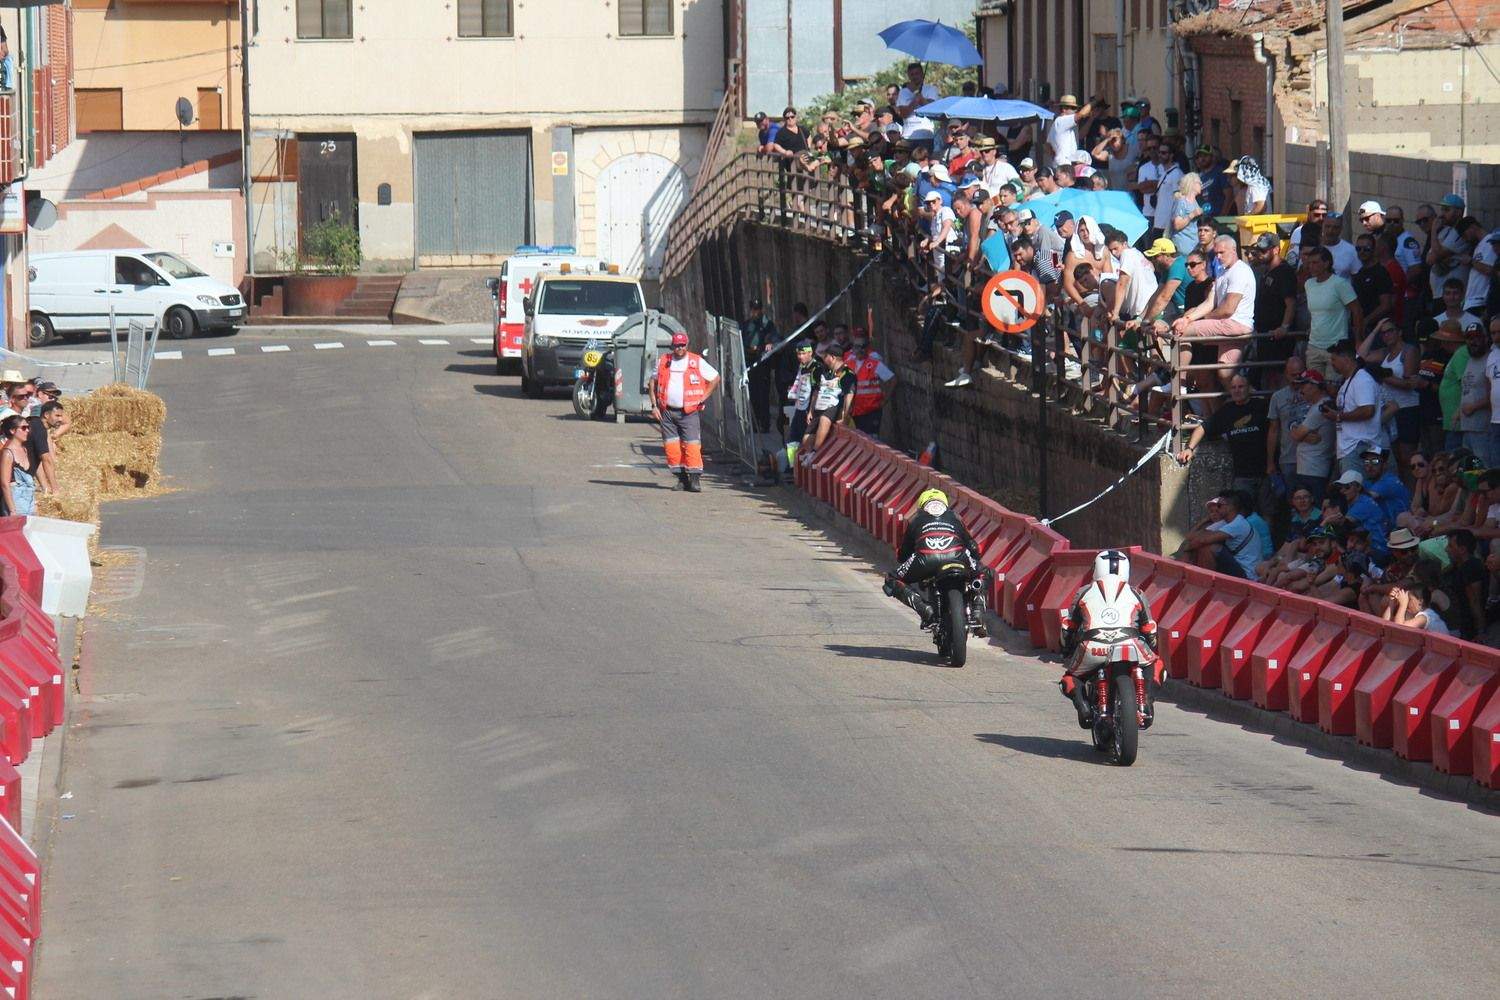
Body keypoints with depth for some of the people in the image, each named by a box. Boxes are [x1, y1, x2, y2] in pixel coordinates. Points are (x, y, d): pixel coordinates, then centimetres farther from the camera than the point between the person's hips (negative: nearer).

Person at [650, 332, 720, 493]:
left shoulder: (697, 362, 1)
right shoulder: (663, 362, 9)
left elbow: (715, 379, 8)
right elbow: (653, 382, 18)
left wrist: (703, 399, 2)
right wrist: (654, 405, 8)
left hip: (689, 412, -3)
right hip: (667, 411, 3)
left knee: (692, 445, -11)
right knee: (671, 446, 0)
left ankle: (695, 479, -10)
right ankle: (681, 478, 9)